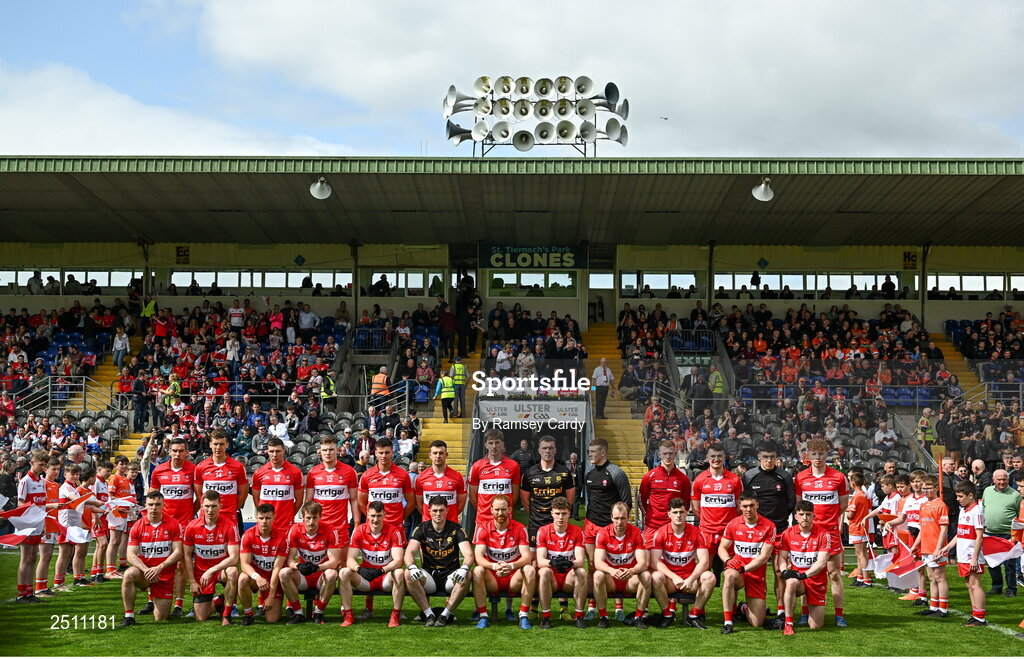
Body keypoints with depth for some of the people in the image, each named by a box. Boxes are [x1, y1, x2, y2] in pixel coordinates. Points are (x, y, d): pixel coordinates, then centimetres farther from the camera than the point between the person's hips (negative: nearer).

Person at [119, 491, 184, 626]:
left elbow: (178, 552, -8)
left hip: (165, 576, 0)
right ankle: (129, 616, -22)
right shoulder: (137, 526, -1)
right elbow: (131, 555, -7)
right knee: (129, 574, -35)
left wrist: (159, 567, -21)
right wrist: (146, 569, -24)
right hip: (144, 572, 0)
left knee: (160, 619, -1)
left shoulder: (173, 525, -3)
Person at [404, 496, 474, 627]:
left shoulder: (456, 529, -1)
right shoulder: (422, 529, 1)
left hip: (450, 576, -1)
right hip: (429, 575, 1)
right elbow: (409, 552, -11)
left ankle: (445, 614, -19)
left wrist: (464, 568, -36)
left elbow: (469, 555, -12)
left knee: (466, 576, -32)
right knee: (408, 574, -27)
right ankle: (429, 614, -19)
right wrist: (412, 567, -35)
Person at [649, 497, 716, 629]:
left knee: (709, 577, -26)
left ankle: (694, 615, -9)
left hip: (690, 578, 1)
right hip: (669, 579, -1)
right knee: (656, 577, -33)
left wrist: (691, 579, -24)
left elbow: (704, 561, -8)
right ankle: (667, 614, -10)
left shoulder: (696, 533, -2)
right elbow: (655, 561, -13)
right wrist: (674, 577, -26)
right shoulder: (661, 533, -5)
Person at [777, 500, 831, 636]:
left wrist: (804, 575, -29)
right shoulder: (788, 533, 0)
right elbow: (782, 558, 3)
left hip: (816, 581, 0)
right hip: (796, 576, 1)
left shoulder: (823, 534, -8)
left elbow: (822, 562, -16)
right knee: (791, 582, -39)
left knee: (816, 626, -2)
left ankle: (812, 608, 34)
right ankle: (788, 623, -26)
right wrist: (785, 571, -19)